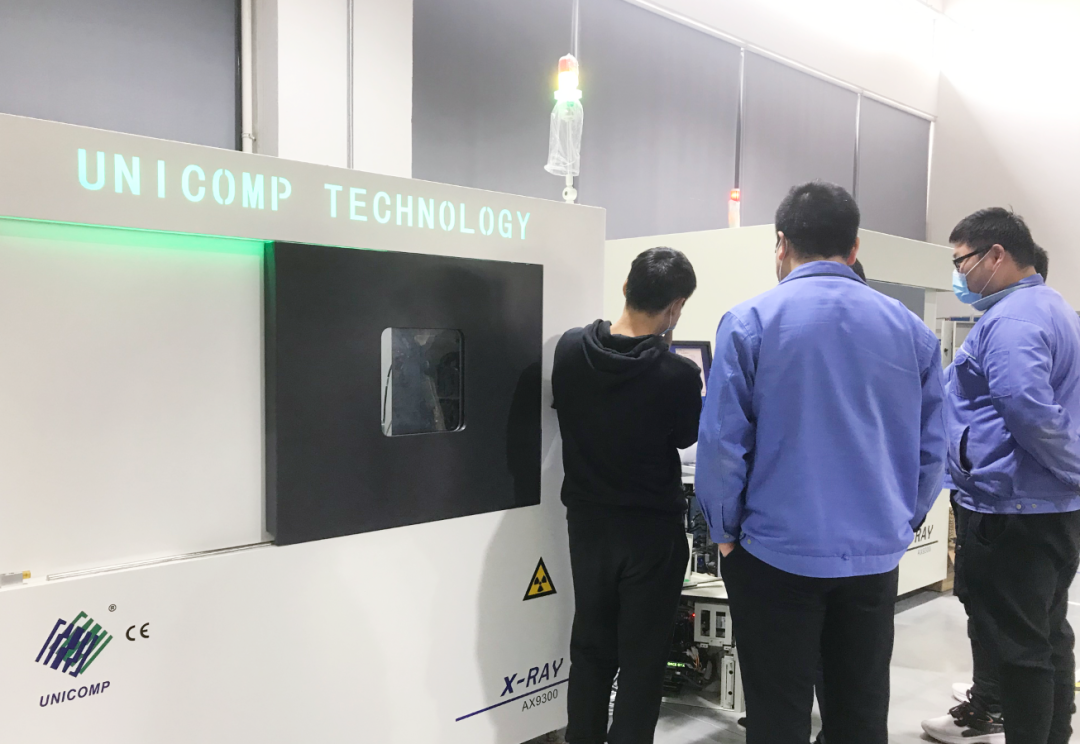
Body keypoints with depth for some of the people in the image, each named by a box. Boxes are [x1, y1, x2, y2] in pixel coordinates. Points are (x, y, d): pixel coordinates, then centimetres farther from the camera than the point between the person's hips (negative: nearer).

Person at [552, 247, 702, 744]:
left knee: (590, 648, 18)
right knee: (642, 659, 10)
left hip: (587, 522, 4)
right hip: (652, 530, -4)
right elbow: (687, 436, -2)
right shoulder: (677, 374, -22)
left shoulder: (569, 348, -10)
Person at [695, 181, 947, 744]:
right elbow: (932, 447, 6)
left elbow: (721, 444, -11)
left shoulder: (749, 323, -9)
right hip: (876, 554, 4)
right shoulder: (911, 329, 2)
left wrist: (726, 531, 2)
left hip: (778, 553, -3)